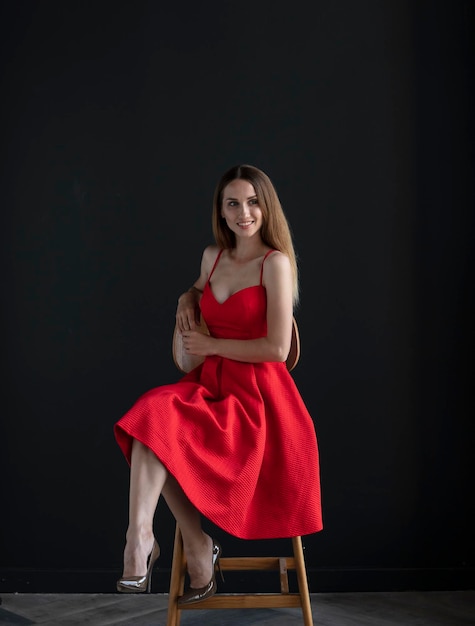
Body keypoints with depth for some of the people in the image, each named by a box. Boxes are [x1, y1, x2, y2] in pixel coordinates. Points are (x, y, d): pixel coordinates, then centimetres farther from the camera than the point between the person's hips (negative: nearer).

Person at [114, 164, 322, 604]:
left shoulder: (275, 263, -9)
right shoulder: (213, 256, 10)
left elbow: (277, 348, -15)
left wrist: (211, 345, -8)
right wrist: (187, 299, 11)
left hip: (255, 394, -6)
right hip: (210, 383, 6)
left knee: (160, 430, -26)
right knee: (153, 414, -25)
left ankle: (142, 535, -10)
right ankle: (198, 549, -20)